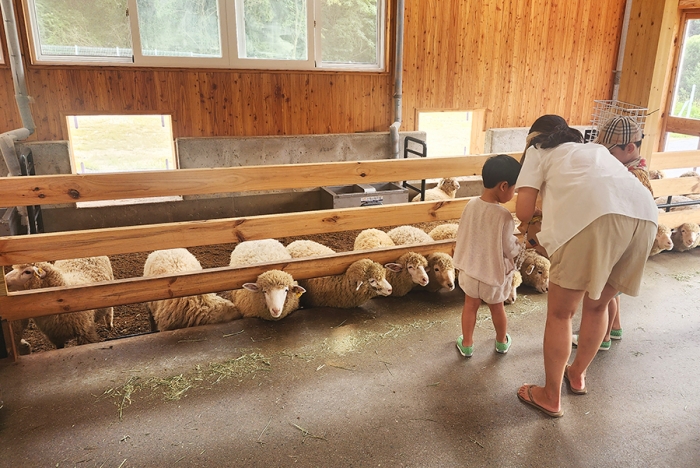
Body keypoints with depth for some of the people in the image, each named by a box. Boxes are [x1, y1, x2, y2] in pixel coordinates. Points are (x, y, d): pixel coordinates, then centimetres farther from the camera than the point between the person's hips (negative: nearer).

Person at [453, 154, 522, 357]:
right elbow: (510, 249, -19)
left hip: (470, 269, 3)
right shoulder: (504, 216, -27)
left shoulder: (471, 205, -12)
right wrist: (520, 241, 1)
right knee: (497, 308, 20)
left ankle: (466, 344, 32)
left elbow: (460, 236, -1)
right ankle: (502, 342, 42)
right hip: (495, 272, -3)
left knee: (470, 305, 19)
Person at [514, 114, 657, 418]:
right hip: (645, 214, 7)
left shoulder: (538, 151, 22)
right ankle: (578, 374, 44)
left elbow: (523, 212, 10)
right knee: (597, 305, 25)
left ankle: (551, 397, 23)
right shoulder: (595, 149, 39)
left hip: (595, 217, -6)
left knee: (559, 312, 10)